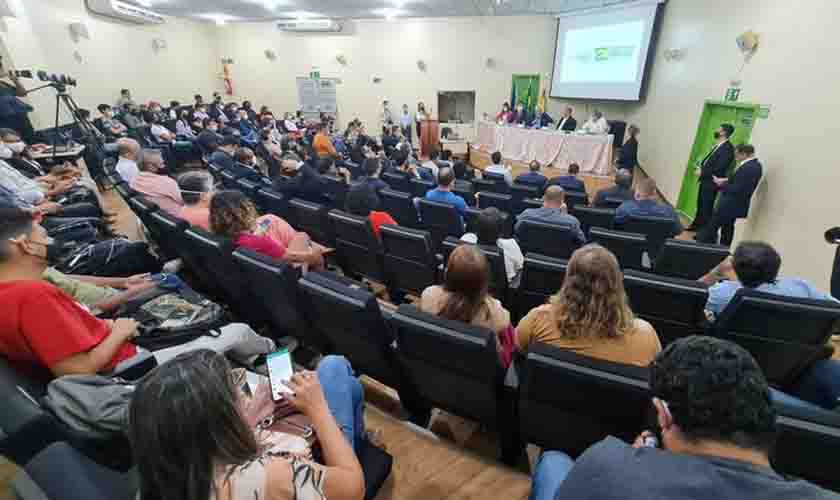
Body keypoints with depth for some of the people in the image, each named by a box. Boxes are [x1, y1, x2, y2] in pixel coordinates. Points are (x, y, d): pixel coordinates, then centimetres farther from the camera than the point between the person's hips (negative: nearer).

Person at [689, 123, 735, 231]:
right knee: (700, 204, 20)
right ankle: (697, 225, 35)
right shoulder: (718, 145, 9)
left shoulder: (728, 148, -19)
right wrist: (701, 167, 2)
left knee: (706, 207, 0)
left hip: (711, 182, -9)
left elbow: (719, 169, -23)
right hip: (705, 180, 9)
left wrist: (702, 172, -17)